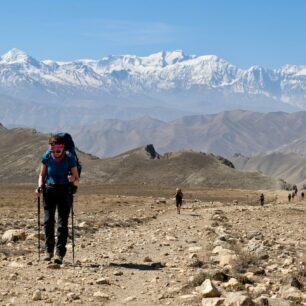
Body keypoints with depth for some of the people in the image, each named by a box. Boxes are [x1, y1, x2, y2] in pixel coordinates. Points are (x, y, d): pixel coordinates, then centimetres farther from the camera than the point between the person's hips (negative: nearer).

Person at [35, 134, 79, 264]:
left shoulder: (69, 158, -15)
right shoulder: (46, 157, -9)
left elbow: (77, 182, -9)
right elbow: (42, 174, 8)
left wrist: (73, 180, -32)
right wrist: (40, 187, -9)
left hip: (65, 191, -2)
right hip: (49, 190, 2)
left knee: (62, 223, -8)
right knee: (48, 221, -8)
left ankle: (60, 253, -4)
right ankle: (49, 250, 8)